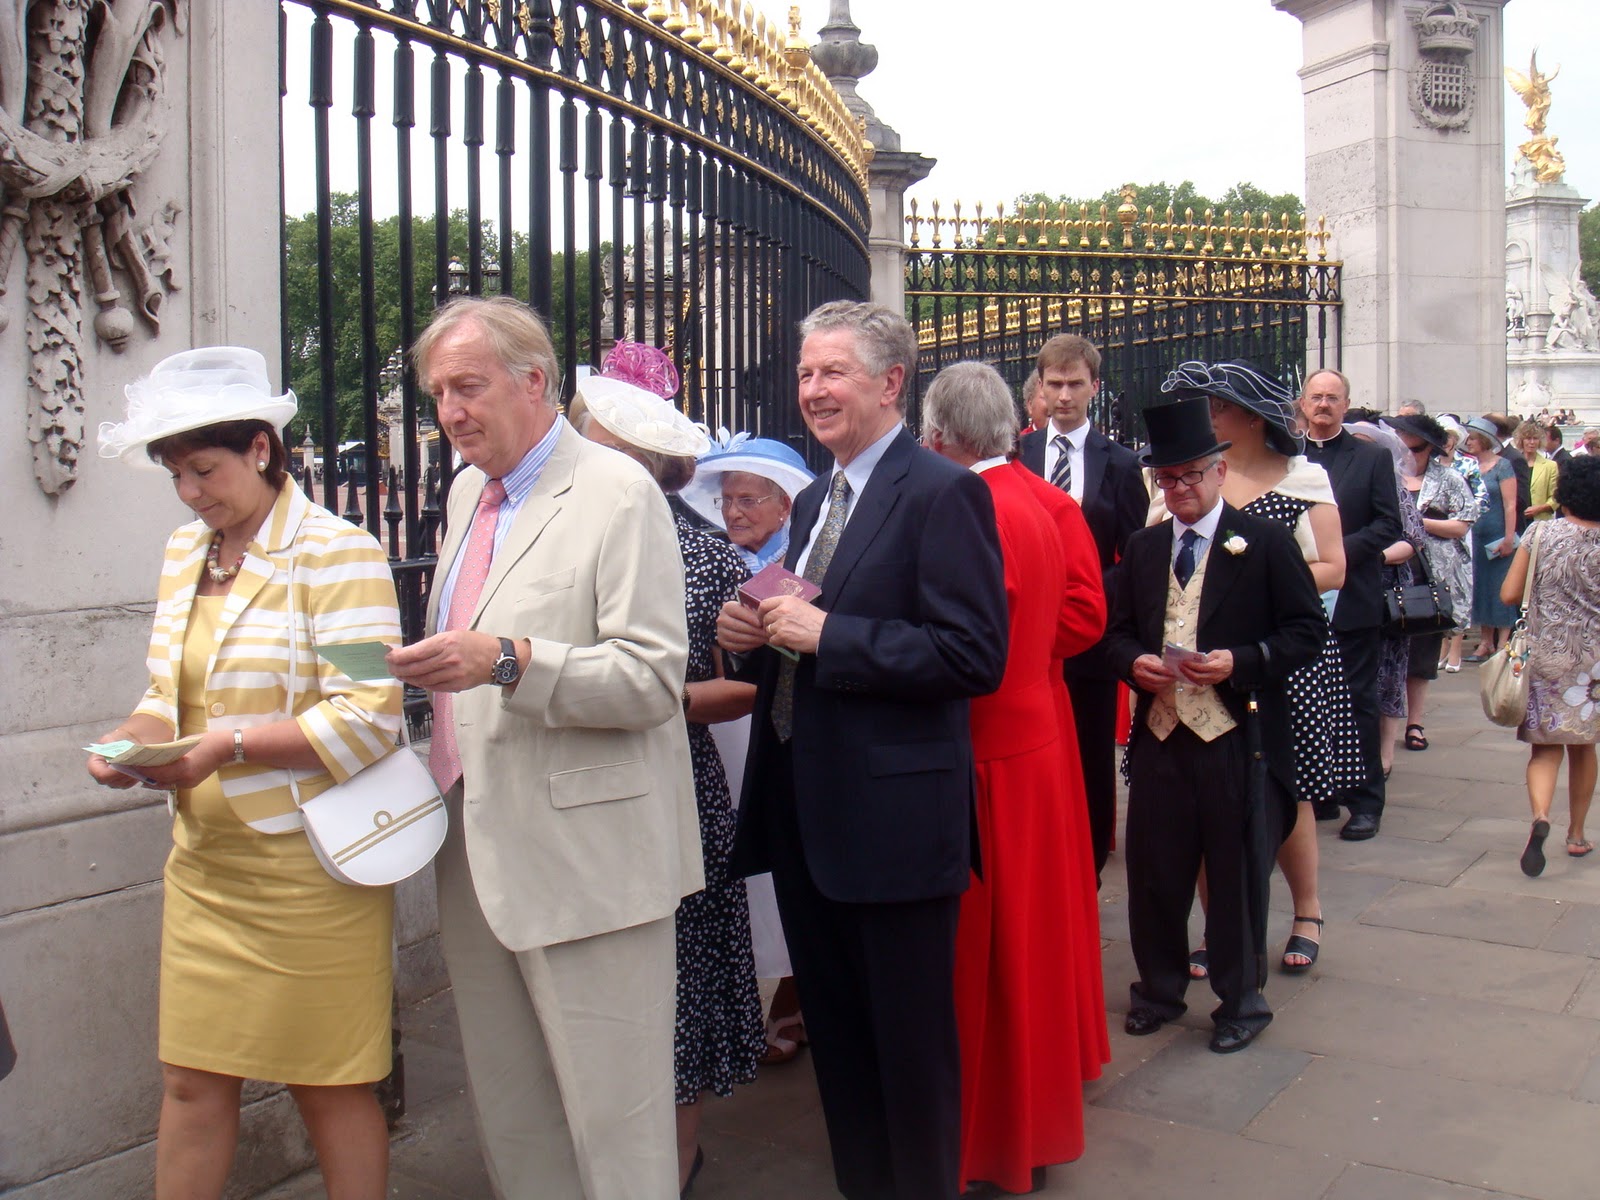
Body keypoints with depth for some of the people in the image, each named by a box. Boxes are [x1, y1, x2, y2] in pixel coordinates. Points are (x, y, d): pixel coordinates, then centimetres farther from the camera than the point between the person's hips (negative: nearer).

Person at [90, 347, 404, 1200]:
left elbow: (368, 717, -18)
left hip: (307, 868, -6)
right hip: (204, 864, 6)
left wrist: (228, 745, -22)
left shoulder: (335, 552, -11)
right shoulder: (184, 554, 12)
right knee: (190, 1081, 11)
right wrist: (138, 736, -1)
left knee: (329, 1087, 7)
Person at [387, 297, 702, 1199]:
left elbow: (655, 678, -17)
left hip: (585, 861, -8)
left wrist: (509, 661, -27)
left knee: (612, 1117, 3)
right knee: (509, 1110, 17)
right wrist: (430, 667, 5)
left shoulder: (618, 493, -10)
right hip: (480, 853, 8)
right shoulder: (469, 488, 15)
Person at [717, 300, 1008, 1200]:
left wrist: (826, 634, -22)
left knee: (911, 1045, 8)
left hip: (894, 816, -8)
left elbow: (976, 656, -21)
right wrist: (756, 634, 0)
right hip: (804, 812, 8)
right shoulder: (814, 501, 14)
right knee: (836, 1034, 20)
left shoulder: (942, 493, -12)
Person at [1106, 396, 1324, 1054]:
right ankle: (1159, 988, 29)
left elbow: (1308, 629, -5)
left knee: (1237, 873, 7)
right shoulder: (1143, 547, 11)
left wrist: (1239, 662, -18)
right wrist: (1134, 662, -6)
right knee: (1153, 869, 10)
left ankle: (1240, 1000, 25)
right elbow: (1118, 630, 16)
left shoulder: (1266, 542, -3)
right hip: (1160, 733, 4)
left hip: (1237, 736, -4)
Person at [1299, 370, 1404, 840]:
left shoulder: (1372, 458, 4)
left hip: (1352, 598, -2)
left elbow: (1388, 524, -3)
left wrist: (1342, 550, -16)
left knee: (1358, 701, 2)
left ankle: (1365, 801, 9)